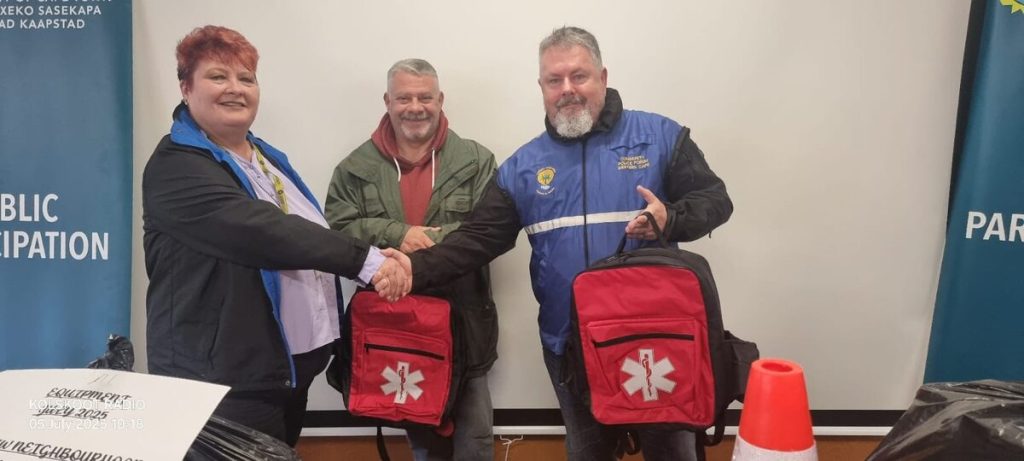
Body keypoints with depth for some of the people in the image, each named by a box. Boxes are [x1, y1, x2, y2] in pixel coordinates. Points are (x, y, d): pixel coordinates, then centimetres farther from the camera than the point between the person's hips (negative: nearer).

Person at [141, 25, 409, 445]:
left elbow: (312, 232, 17)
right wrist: (366, 260, -32)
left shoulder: (265, 156, 13)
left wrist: (374, 263, 1)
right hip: (225, 377, -8)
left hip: (297, 363, 8)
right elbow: (261, 231, -28)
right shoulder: (176, 166, -14)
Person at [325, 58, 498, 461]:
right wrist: (396, 234, -20)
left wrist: (427, 244, -21)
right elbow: (337, 229, -4)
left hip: (463, 322, -1)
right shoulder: (356, 167, 4)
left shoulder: (476, 160, 1)